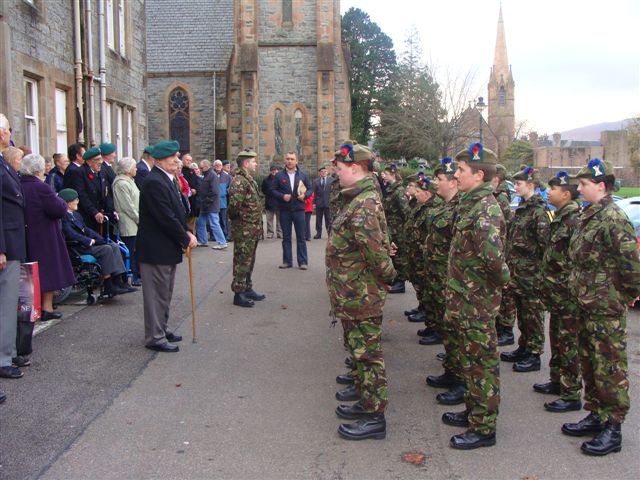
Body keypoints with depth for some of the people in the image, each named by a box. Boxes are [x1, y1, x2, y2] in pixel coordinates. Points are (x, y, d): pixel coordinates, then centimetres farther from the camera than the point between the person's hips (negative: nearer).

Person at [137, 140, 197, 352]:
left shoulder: (168, 179, 12)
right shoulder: (154, 182, -21)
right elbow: (166, 217, -24)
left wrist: (186, 232, 2)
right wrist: (185, 239, -14)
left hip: (167, 247, 10)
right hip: (156, 249, -10)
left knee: (165, 293, 20)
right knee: (157, 293, 0)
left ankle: (162, 329, 33)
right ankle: (155, 337, 9)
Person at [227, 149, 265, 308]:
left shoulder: (249, 179, 15)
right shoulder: (239, 180, -17)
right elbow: (234, 205, -28)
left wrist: (257, 226, 13)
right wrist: (241, 218, -11)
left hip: (253, 230, 10)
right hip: (244, 230, -10)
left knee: (249, 261, 17)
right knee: (242, 262, -2)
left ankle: (247, 289, 28)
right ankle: (238, 294, 5)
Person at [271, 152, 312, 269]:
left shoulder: (302, 175, 6)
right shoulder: (279, 175, 3)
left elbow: (310, 189, 10)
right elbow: (273, 190, 2)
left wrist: (305, 195, -10)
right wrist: (282, 196, -14)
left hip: (299, 210, 0)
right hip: (284, 211, 0)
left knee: (301, 237, 2)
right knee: (286, 237, 6)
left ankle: (303, 261, 7)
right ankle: (287, 261, 13)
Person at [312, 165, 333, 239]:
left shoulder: (331, 180, 4)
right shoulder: (316, 181, 6)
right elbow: (314, 193, 5)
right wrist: (314, 202, -1)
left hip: (328, 203, -1)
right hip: (319, 203, 1)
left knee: (328, 219, 3)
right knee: (318, 219, 6)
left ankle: (330, 233, 9)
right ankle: (318, 233, 13)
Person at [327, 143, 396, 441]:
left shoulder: (363, 206, -24)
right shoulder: (359, 199, 10)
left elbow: (376, 251, -29)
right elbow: (379, 246, 17)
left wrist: (387, 276, -15)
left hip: (361, 296, -10)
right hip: (354, 294, 10)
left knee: (366, 353, 0)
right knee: (358, 348, 23)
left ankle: (374, 416, 10)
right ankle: (365, 393, 40)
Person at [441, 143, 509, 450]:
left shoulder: (485, 208, -22)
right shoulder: (471, 203, 10)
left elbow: (491, 252, -39)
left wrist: (500, 277, -21)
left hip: (478, 302, -10)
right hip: (466, 299, 10)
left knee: (482, 363, 2)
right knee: (470, 359, 21)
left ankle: (484, 428, 15)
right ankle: (473, 411, 37)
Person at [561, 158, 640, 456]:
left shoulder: (613, 219, -18)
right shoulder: (589, 216, 12)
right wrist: (580, 288, 15)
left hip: (607, 308, -10)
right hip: (587, 303, 10)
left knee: (609, 367, 0)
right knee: (589, 362, 17)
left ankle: (613, 429, 11)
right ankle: (597, 416, 30)